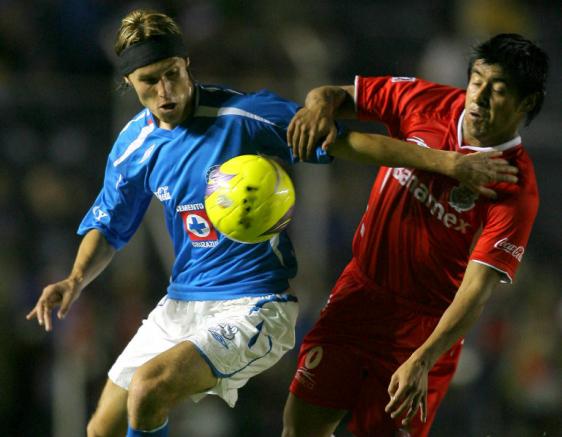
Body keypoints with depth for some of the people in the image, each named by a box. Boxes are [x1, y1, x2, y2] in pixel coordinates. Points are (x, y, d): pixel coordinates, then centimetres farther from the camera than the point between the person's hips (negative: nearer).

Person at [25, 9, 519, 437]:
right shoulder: (135, 145, 2)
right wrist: (76, 280, -5)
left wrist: (446, 162, -24)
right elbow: (108, 226, 15)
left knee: (150, 387, -28)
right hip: (180, 304, 7)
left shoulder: (244, 116, -16)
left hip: (252, 308, -7)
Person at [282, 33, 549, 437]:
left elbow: (475, 293, -26)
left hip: (425, 326, -4)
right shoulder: (426, 102, -7)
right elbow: (340, 95, 6)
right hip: (358, 293, 4)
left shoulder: (516, 190, -20)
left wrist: (422, 362, -36)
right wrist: (321, 106, -19)